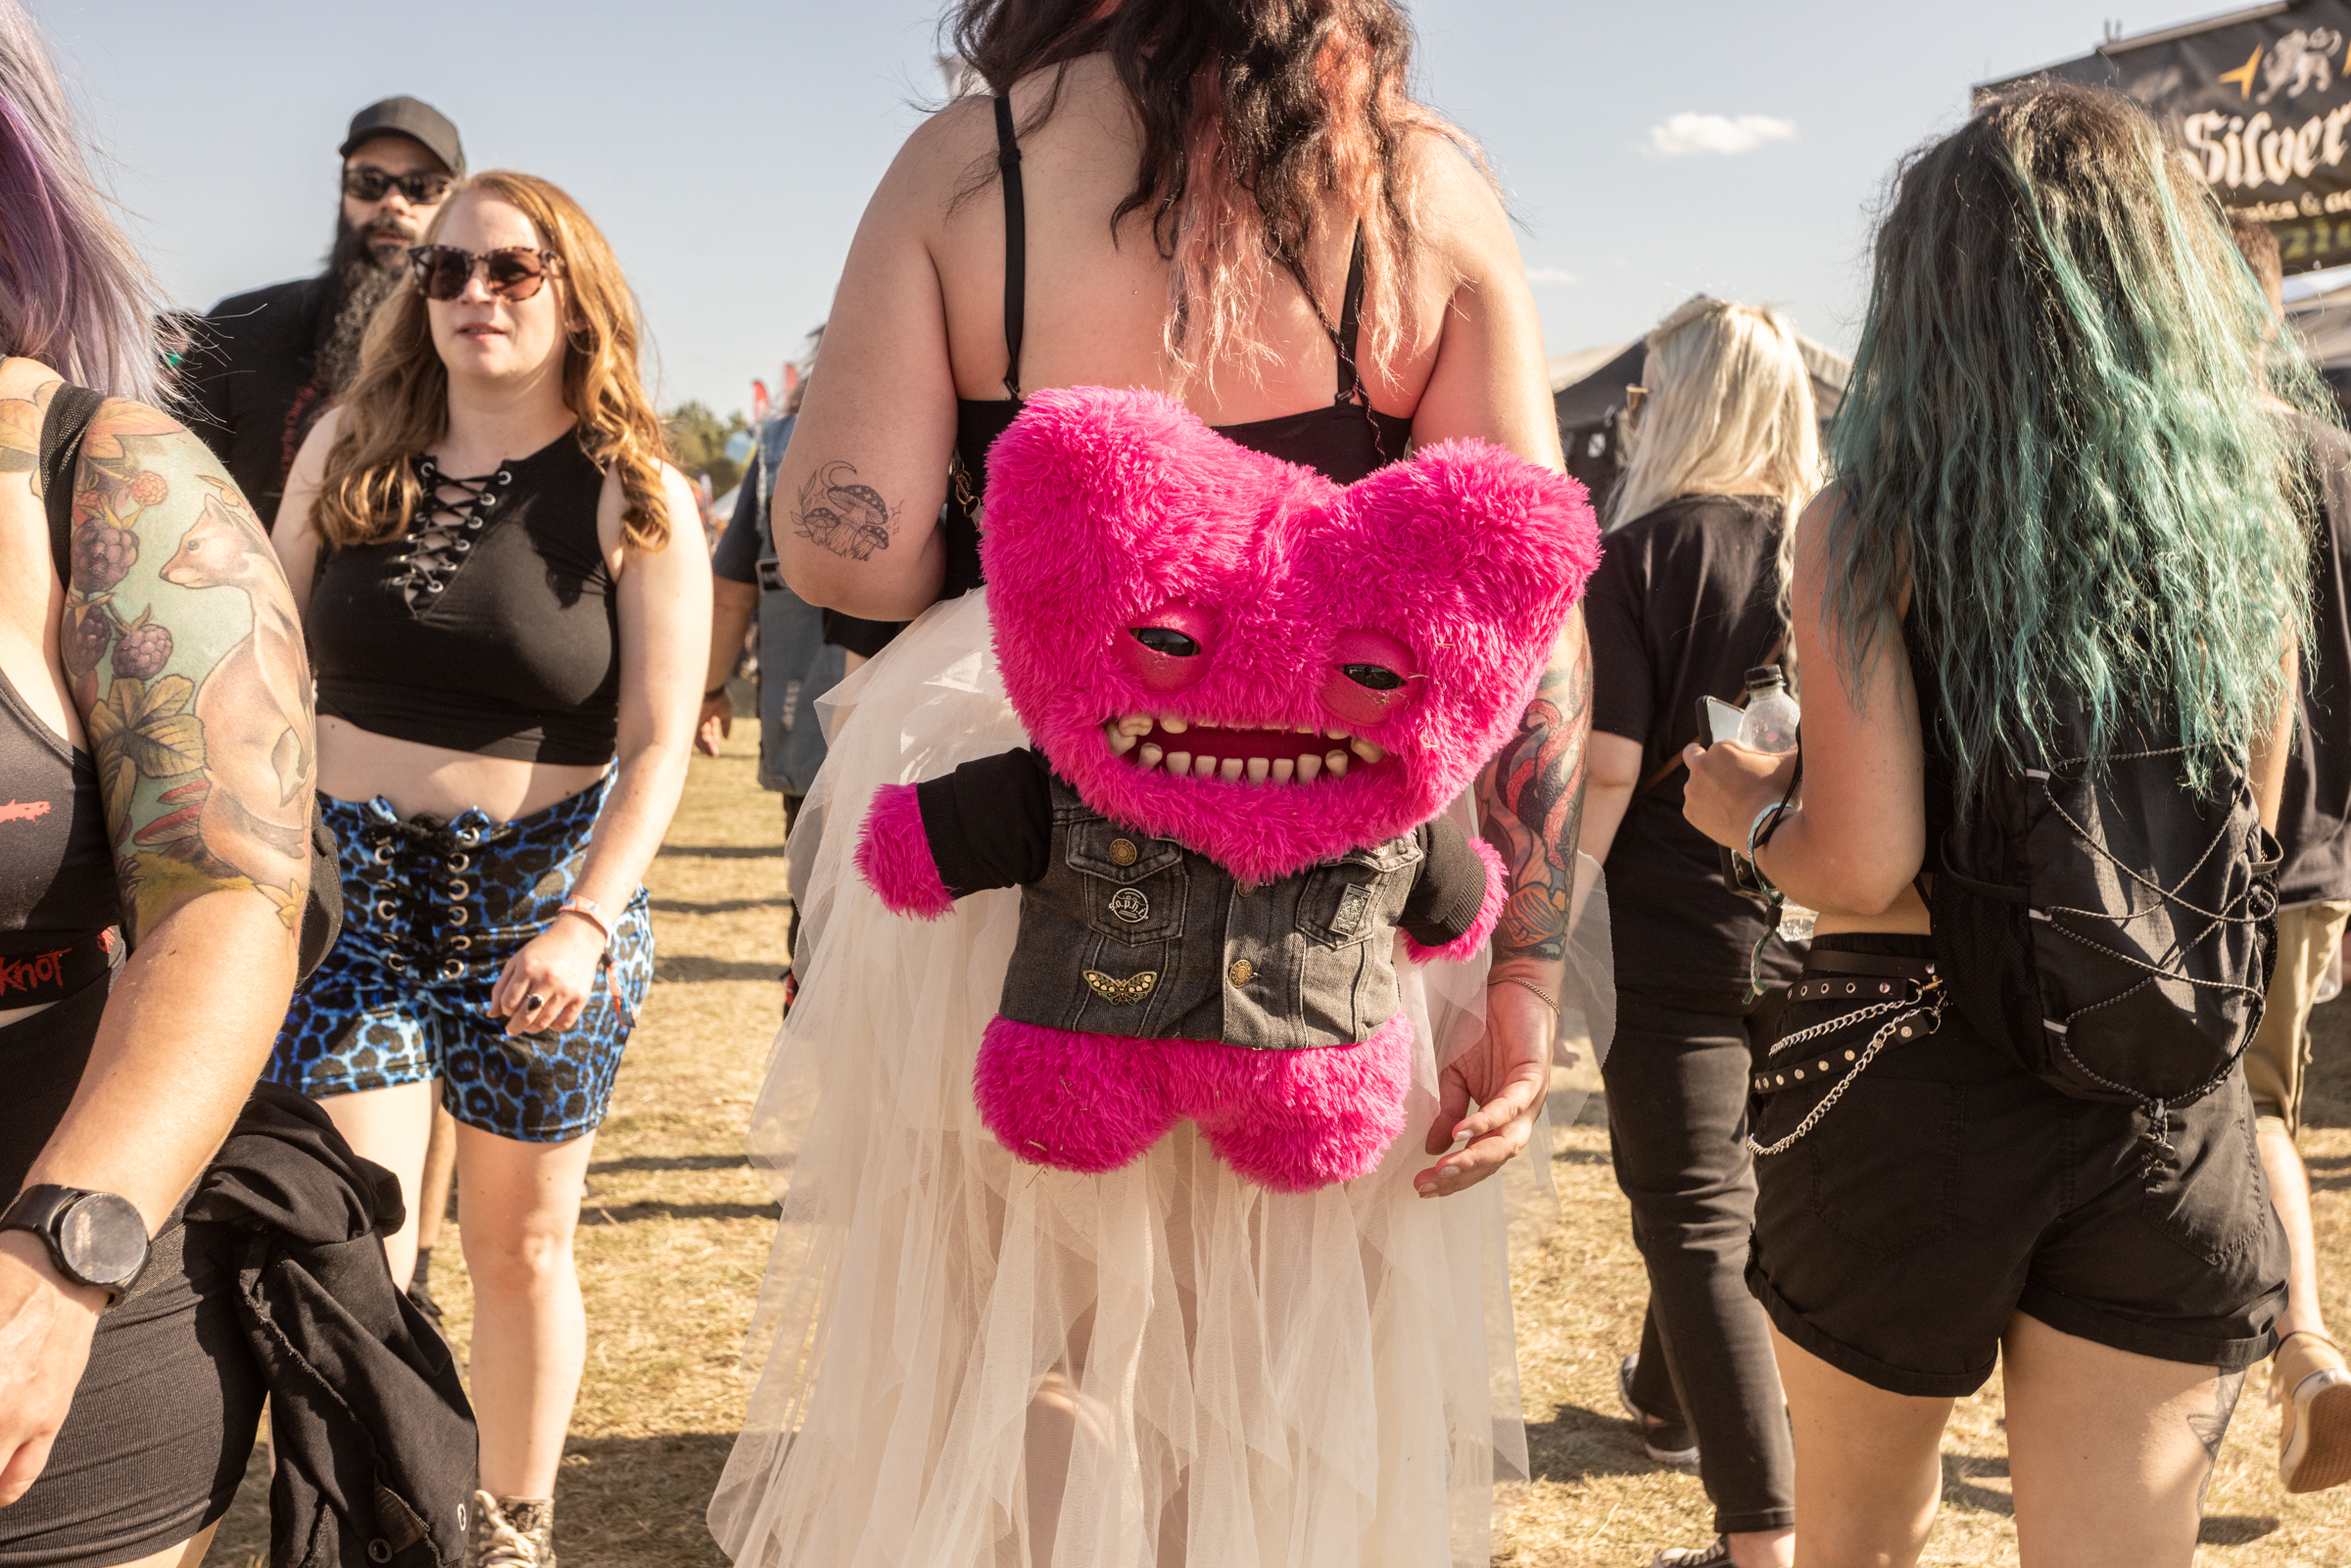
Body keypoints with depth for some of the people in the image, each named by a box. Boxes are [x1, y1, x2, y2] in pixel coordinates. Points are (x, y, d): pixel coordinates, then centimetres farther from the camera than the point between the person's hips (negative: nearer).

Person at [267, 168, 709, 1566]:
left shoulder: (638, 498, -6)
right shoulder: (349, 449, 3)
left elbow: (661, 741, -10)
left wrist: (586, 921, -24)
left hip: (547, 896, -1)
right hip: (350, 890, 2)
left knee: (522, 1248, 13)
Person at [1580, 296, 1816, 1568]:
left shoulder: (1646, 554, -12)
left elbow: (1607, 771, -17)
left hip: (1677, 942, -5)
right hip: (1824, 942, 6)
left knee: (1701, 1231, 2)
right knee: (1731, 1190, 24)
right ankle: (1668, 1400, 46)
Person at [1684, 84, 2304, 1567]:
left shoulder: (1875, 523, -10)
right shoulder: (2246, 512, 2)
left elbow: (1862, 863, -18)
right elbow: (2239, 834, 11)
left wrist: (1750, 807, 3)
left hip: (1913, 1077, -2)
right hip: (2172, 1110, 3)